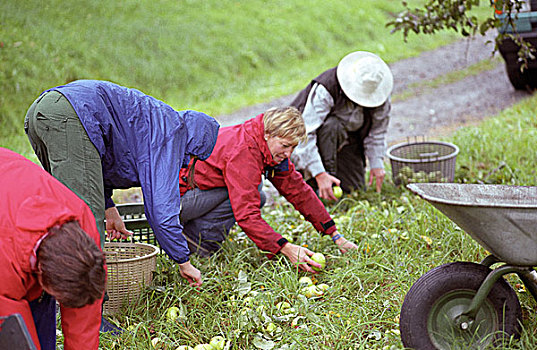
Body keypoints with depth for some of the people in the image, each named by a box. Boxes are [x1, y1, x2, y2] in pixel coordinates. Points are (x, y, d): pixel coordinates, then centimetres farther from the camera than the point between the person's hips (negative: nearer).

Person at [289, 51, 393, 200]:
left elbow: (377, 129, -3)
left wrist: (376, 163, -12)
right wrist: (320, 175, -44)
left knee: (355, 187, -8)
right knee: (332, 125, -38)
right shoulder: (324, 90, -34)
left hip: (347, 138, 5)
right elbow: (306, 134, -38)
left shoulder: (380, 93, -17)